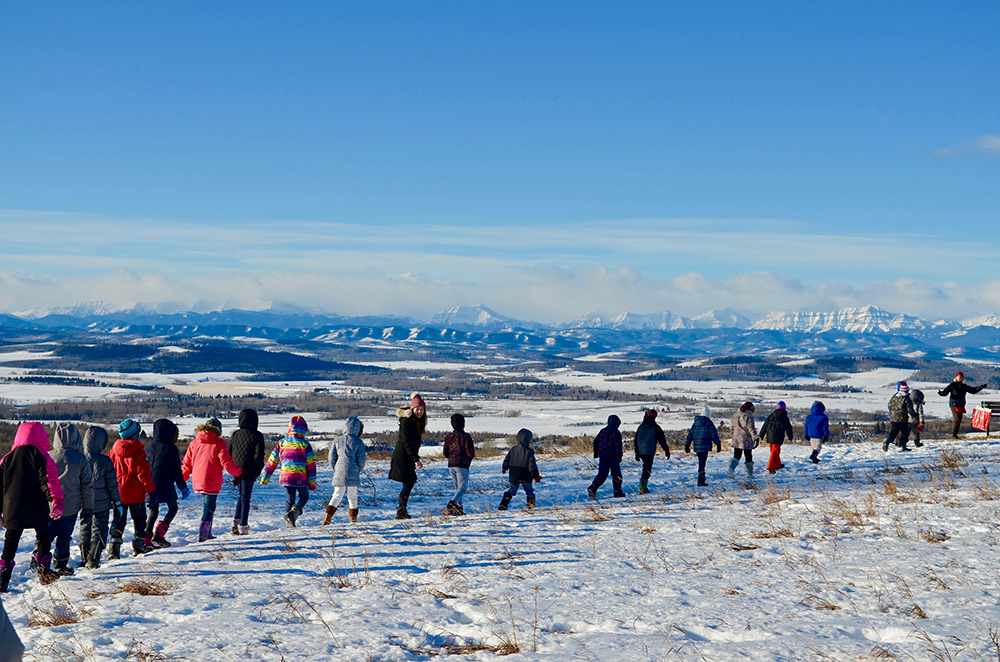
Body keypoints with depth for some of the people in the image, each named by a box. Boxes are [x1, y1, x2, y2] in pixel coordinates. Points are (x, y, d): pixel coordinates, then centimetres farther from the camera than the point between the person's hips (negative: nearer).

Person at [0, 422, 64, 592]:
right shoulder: (42, 457, -4)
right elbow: (49, 481, -15)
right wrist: (55, 501, -23)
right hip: (37, 512, -3)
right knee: (43, 536, 16)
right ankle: (44, 567, 9)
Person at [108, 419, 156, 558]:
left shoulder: (114, 450, 1)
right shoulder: (138, 451, -13)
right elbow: (144, 473, -14)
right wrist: (151, 490, -6)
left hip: (118, 493, 4)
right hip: (135, 494, -4)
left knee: (118, 520, 8)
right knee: (139, 518, 13)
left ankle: (114, 546, -3)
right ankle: (138, 545, 17)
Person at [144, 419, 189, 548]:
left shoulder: (149, 448, 9)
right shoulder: (170, 448, -9)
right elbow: (176, 471, -9)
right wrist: (183, 488, 0)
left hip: (149, 487, 6)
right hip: (165, 487, -5)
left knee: (153, 511, 16)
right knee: (173, 508, 10)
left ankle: (147, 537, 5)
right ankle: (158, 534, -4)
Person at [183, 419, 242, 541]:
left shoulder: (194, 444, 8)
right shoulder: (219, 443, -7)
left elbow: (186, 464, 13)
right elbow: (226, 462, -11)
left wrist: (182, 478, 28)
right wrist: (238, 471, 6)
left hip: (197, 482, 6)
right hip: (212, 483, -6)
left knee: (207, 507, 21)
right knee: (208, 509, -1)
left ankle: (207, 534, 27)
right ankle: (202, 537, -5)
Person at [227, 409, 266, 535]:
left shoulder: (235, 435, 6)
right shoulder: (257, 436, -8)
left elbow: (228, 453, 9)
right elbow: (259, 455, -13)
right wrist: (258, 469, 2)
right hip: (249, 472, -4)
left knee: (241, 495, 21)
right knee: (245, 498, 2)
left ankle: (236, 522, 14)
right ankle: (243, 526, 2)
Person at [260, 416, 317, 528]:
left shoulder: (282, 442, 8)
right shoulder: (305, 444, -1)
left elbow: (272, 461, 12)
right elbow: (311, 464, -3)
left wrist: (266, 477, 21)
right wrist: (312, 481, 2)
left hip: (285, 476, 3)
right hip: (301, 478, -2)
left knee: (289, 500, 15)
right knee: (304, 497, 14)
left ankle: (289, 524, 6)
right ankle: (294, 512, -14)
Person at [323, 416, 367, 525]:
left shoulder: (337, 440, 6)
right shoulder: (358, 442, -3)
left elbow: (332, 457, 7)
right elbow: (361, 459, -3)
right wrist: (359, 470, 15)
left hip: (339, 472, 2)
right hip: (352, 473, -2)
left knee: (337, 495, 7)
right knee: (352, 496, 9)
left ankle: (328, 515, -9)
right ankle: (353, 518, 14)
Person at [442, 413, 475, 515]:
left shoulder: (448, 437, 9)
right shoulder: (466, 436, -8)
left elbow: (445, 453, 9)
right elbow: (470, 452, -12)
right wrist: (471, 456, 10)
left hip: (451, 465, 6)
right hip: (462, 465, -6)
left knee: (457, 487, 15)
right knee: (463, 487, -5)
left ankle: (458, 508, 6)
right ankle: (451, 504, -25)